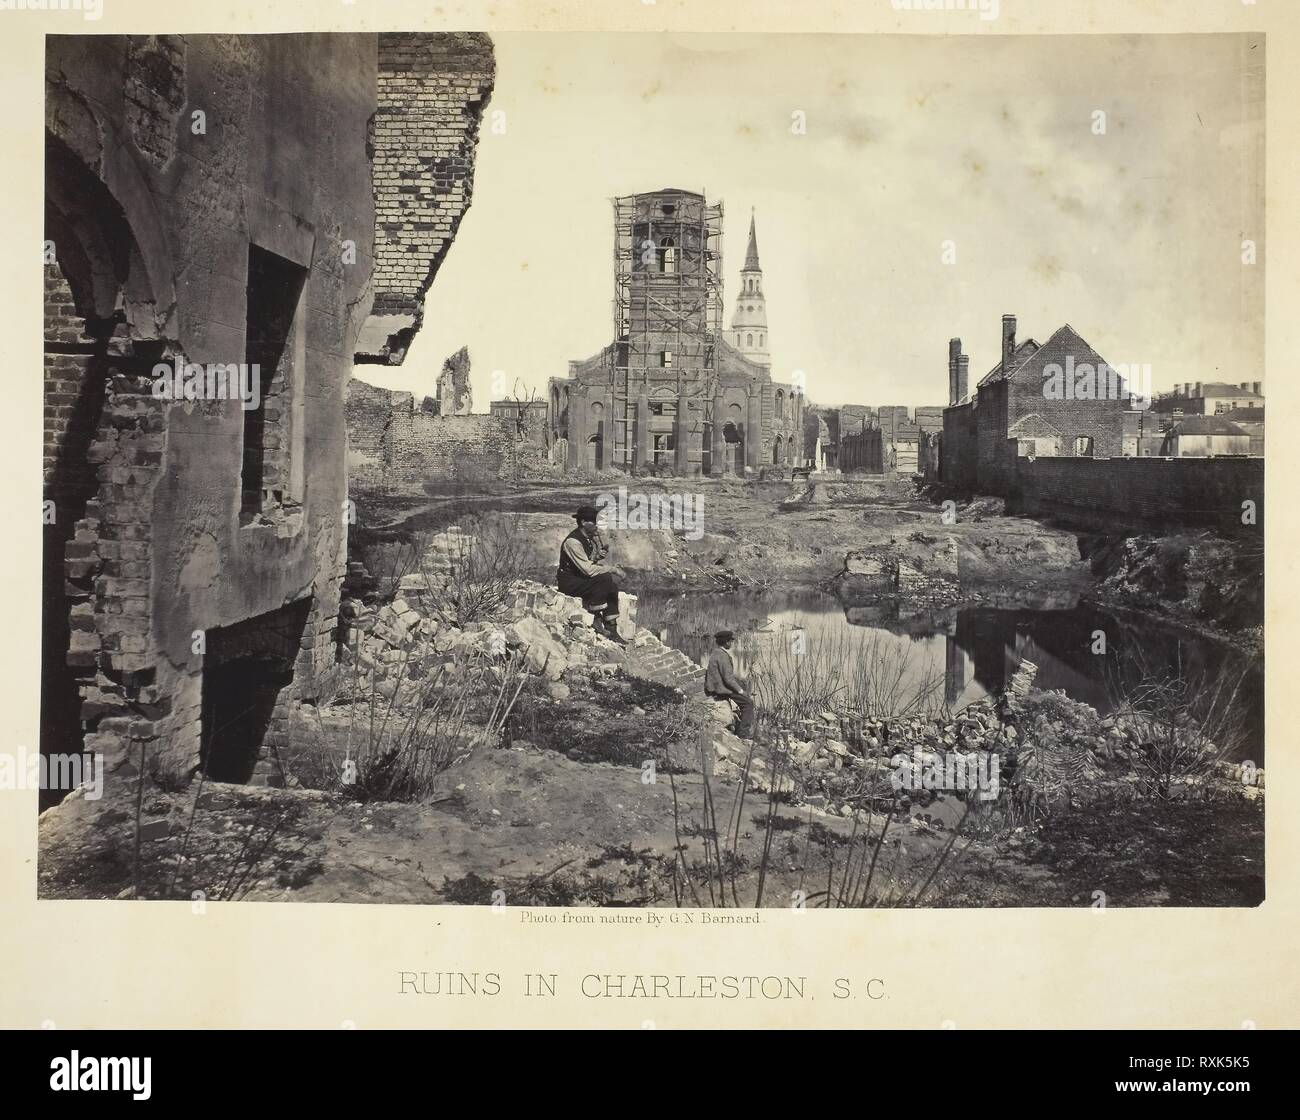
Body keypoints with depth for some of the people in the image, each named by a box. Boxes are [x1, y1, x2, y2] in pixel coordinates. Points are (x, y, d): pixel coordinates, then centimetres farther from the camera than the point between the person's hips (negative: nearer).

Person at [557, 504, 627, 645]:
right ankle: (598, 621, -19)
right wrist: (612, 569, -22)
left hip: (582, 578, 8)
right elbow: (588, 569, -29)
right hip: (568, 582, -8)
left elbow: (598, 563, 15)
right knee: (602, 580, -29)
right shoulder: (572, 541, -23)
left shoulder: (593, 536, 4)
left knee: (612, 588, -11)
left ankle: (612, 631, -8)